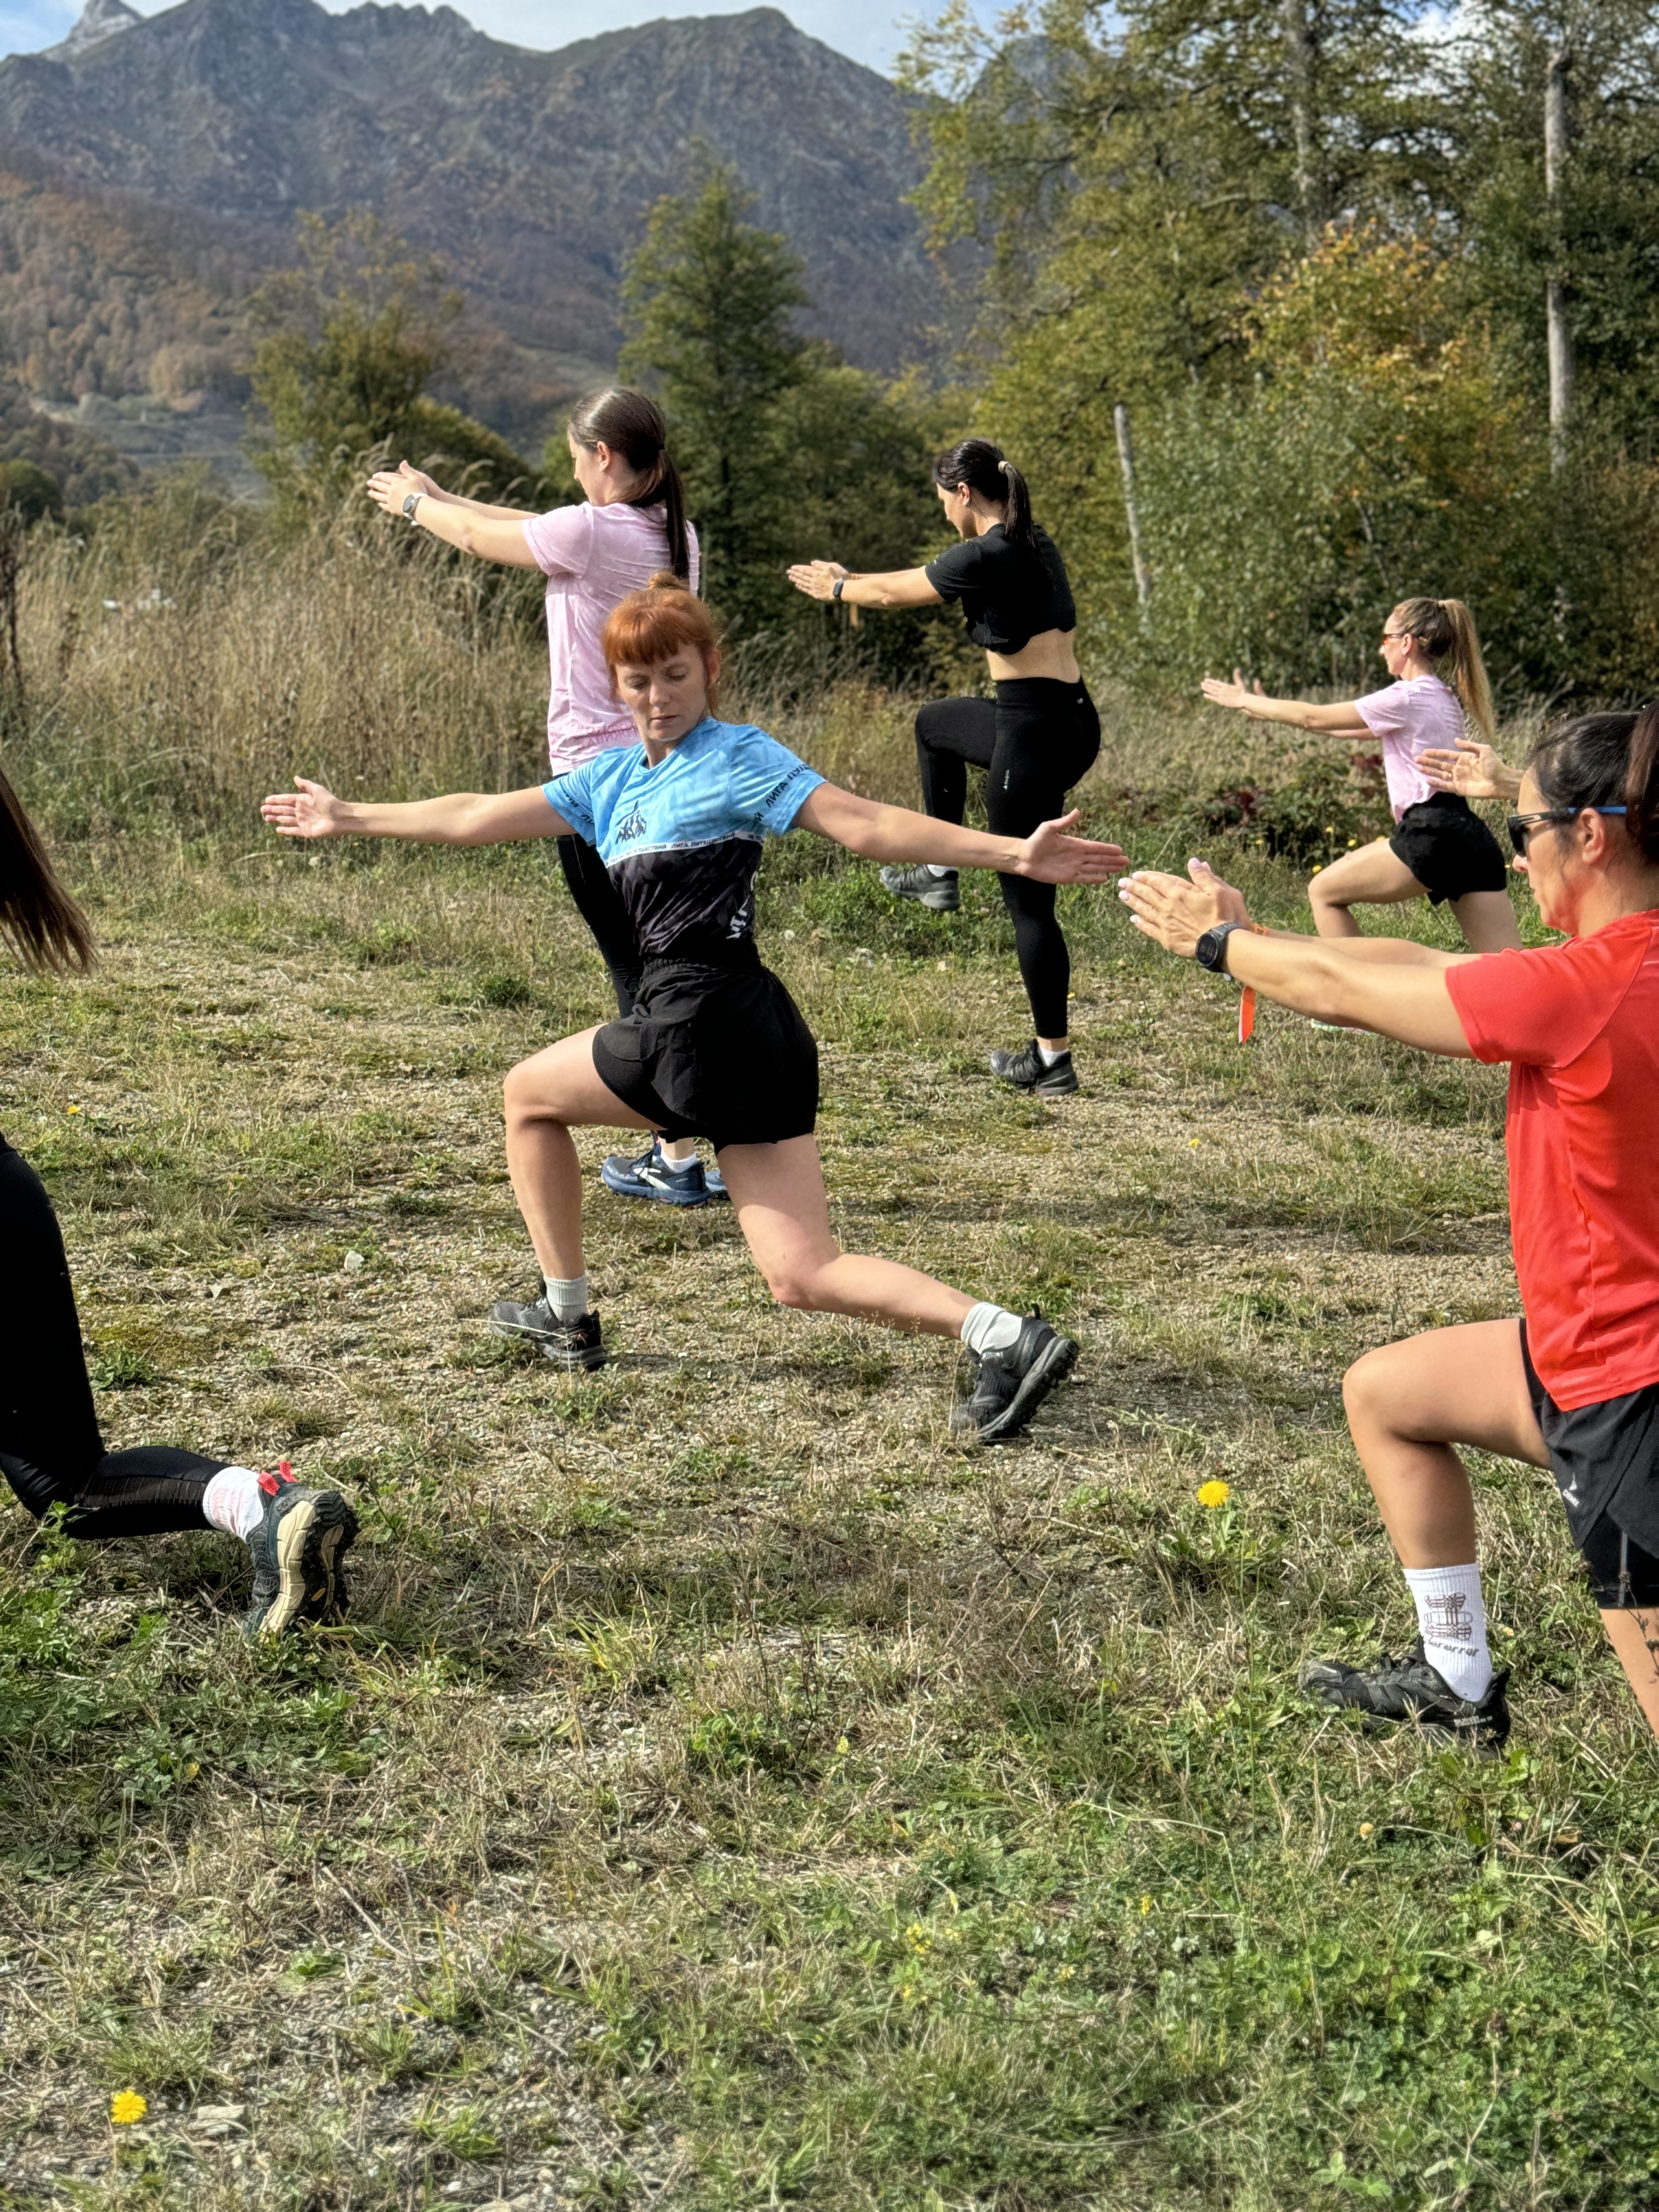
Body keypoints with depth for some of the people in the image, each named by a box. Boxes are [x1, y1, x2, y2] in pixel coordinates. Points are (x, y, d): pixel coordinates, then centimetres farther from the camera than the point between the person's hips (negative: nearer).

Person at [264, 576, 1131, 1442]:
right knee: (802, 1275, 2)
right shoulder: (612, 780, 21)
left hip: (702, 1021, -8)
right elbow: (479, 817, 27)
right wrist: (348, 818, 31)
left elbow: (866, 825, -9)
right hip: (759, 1044, 8)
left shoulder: (738, 756, -1)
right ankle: (1002, 1335, -9)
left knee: (528, 1093, 16)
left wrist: (1014, 855, -18)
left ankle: (566, 1313, 25)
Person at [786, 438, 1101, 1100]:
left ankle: (1052, 1060, 7)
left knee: (1027, 898, 0)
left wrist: (835, 588, 22)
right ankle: (938, 874, 38)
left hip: (1035, 733, -9)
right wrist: (850, 578, 37)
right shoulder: (1035, 547, 12)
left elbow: (894, 594, 3)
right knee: (935, 723, 32)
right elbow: (921, 579, 28)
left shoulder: (986, 556, -14)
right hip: (1068, 722, 9)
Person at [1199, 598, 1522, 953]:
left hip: (1431, 836, -9)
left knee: (1324, 892, 10)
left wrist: (1244, 700, 14)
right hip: (1474, 842, 9)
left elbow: (1313, 717, 1)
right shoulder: (1442, 697, 21)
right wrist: (1270, 711, 33)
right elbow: (1357, 728, 30)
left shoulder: (1407, 698, -6)